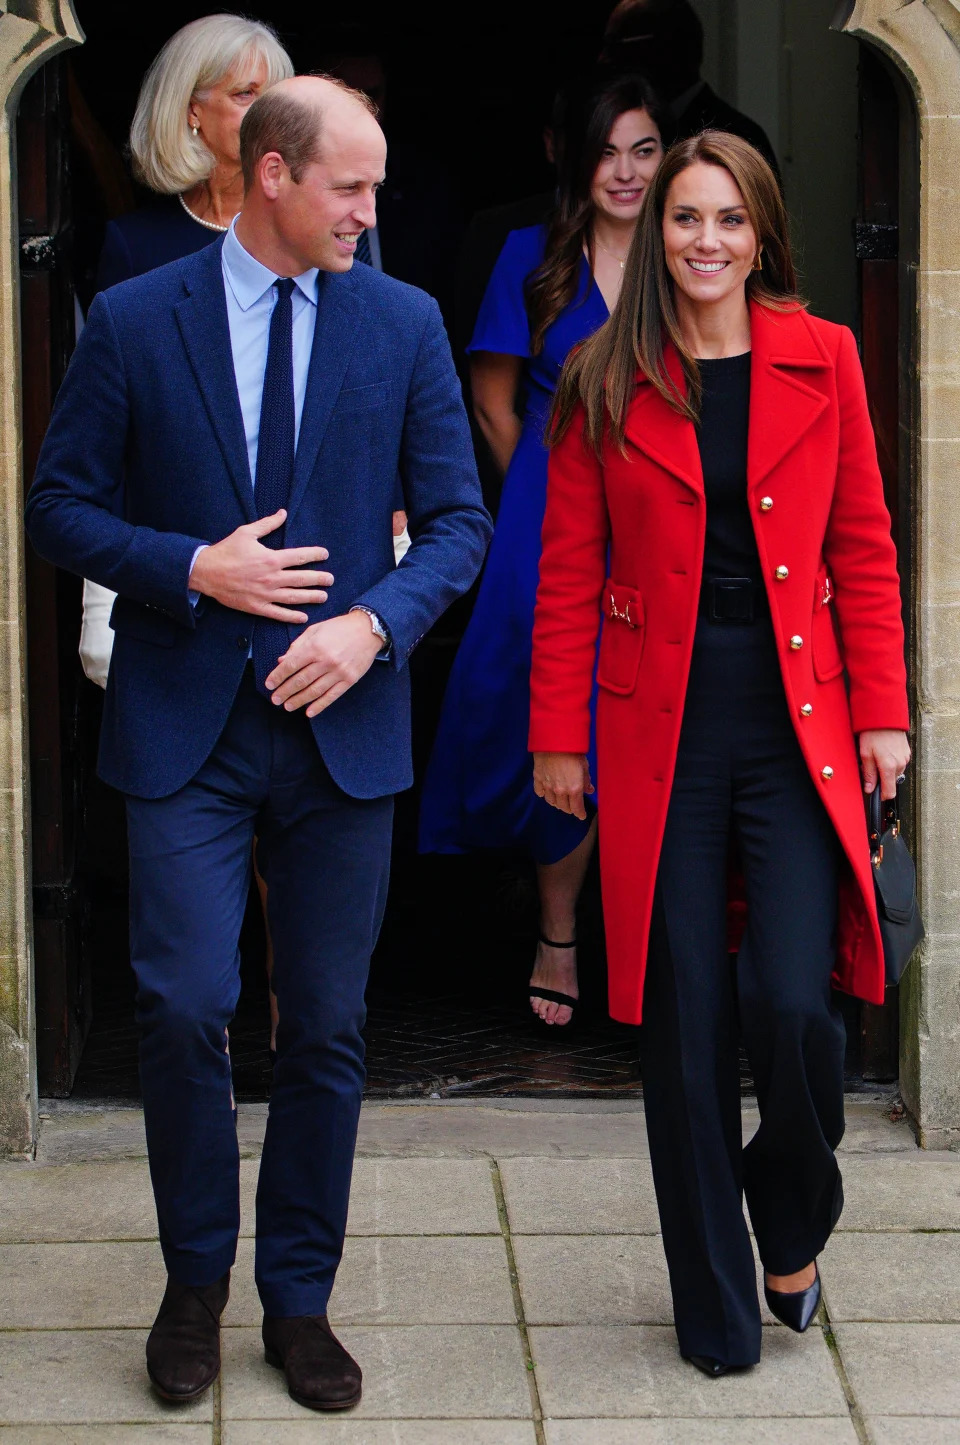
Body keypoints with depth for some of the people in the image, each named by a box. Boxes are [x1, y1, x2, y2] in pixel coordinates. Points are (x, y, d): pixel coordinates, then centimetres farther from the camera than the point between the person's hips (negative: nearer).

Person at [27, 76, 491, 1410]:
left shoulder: (403, 323, 4)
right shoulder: (134, 323, -1)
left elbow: (457, 520, 5)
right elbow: (62, 508, 2)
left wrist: (375, 622, -12)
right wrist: (194, 571, -13)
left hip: (341, 724, 2)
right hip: (186, 725, -2)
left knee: (328, 1028, 7)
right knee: (185, 1006, -9)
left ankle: (299, 1300, 22)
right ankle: (196, 1280, 15)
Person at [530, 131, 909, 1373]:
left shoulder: (821, 361, 4)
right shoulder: (608, 386, 3)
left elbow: (863, 551, 6)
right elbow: (567, 574, 5)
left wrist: (881, 713, 1)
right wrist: (557, 735, 2)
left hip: (796, 728, 0)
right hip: (663, 734, 0)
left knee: (793, 1004, -12)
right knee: (684, 1025, 3)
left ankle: (792, 1232, 19)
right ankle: (716, 1309, 19)